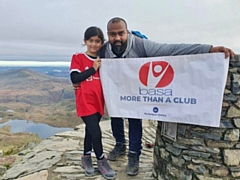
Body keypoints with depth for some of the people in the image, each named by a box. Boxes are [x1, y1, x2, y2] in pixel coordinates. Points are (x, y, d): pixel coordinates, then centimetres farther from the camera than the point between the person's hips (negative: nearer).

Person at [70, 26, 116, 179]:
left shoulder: (102, 60, 10)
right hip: (85, 102, -5)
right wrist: (93, 69, -14)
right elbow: (74, 78, -13)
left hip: (98, 101, 5)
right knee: (96, 132, -8)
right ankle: (102, 161, 13)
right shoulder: (78, 58, -4)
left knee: (90, 131, 16)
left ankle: (86, 157, 34)